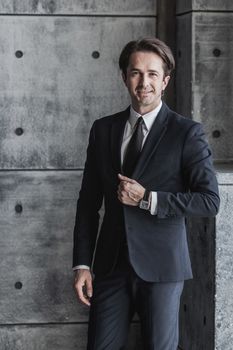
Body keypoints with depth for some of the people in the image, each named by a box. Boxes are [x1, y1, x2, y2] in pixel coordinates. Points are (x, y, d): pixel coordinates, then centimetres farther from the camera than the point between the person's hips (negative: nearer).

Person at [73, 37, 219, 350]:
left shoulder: (187, 133, -4)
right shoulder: (103, 129, 7)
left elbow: (210, 200, -9)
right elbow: (88, 202, 9)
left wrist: (147, 199, -15)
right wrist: (82, 264, 3)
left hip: (161, 265, -3)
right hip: (111, 264, 3)